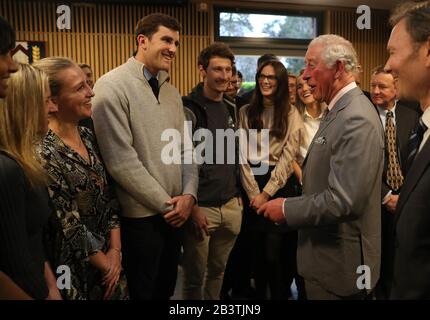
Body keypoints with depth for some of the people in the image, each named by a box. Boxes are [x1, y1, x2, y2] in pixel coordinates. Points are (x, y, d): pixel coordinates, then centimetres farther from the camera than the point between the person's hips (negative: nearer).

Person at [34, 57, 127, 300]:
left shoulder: (88, 137, 0)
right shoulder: (44, 153, -22)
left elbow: (109, 197, 3)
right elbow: (69, 226, -19)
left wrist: (115, 250, -5)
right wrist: (106, 264, -8)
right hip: (76, 272, -6)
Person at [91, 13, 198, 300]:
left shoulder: (172, 92, 10)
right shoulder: (113, 86, -13)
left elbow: (185, 147, 10)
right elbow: (121, 160, -18)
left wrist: (189, 194, -6)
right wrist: (165, 203, -14)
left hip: (175, 212, 7)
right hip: (141, 215, -6)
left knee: (166, 289, 21)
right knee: (143, 292, 12)